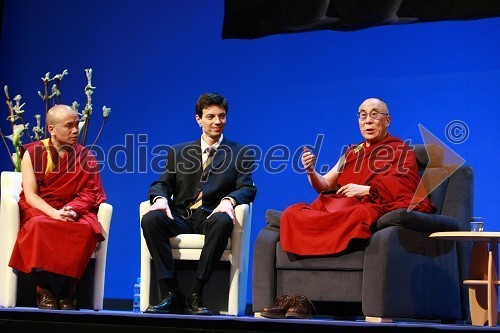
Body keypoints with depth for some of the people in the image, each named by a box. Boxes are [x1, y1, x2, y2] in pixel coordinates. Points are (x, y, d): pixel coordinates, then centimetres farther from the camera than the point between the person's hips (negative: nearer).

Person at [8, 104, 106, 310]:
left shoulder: (86, 157, 7)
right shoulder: (33, 153, 3)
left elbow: (89, 193, 0)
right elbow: (30, 195, -4)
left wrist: (72, 210, -22)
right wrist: (54, 213, -22)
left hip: (74, 212, 1)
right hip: (38, 211, -1)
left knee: (86, 229, -33)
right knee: (39, 226, -36)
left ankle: (69, 290, -24)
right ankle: (43, 290, -24)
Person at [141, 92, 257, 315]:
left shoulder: (240, 154, 14)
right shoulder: (178, 152, 20)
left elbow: (248, 188, 2)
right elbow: (162, 184, 11)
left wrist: (229, 200, -21)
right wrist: (161, 198, -14)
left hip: (212, 217, -2)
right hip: (181, 217, 2)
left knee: (223, 221, -38)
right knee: (150, 219, -30)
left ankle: (195, 295, -32)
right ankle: (170, 294, -27)